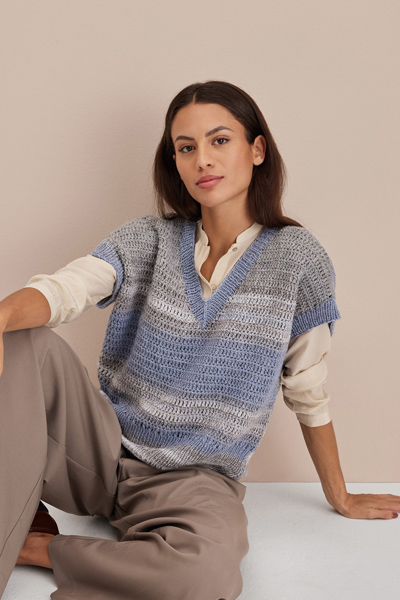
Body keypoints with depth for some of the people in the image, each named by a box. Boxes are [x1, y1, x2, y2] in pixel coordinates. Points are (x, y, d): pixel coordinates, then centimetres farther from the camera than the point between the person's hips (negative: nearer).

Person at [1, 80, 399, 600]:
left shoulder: (295, 256, -3)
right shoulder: (148, 239, 3)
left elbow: (309, 391, 3)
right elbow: (65, 288, -15)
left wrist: (340, 499, 10)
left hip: (196, 479, -1)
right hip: (104, 449, 2)